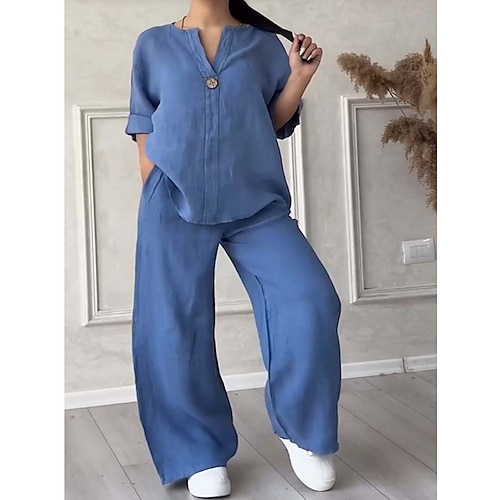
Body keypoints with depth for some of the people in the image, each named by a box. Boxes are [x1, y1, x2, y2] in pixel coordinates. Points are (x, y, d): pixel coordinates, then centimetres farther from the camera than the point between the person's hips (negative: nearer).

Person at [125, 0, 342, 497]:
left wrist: (299, 78, -1)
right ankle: (203, 454, 14)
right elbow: (144, 130, 13)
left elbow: (276, 123, 14)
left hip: (257, 202, 0)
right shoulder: (153, 45, 13)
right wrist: (154, 197, 5)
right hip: (175, 205, 0)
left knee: (310, 300, -16)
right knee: (174, 329, -2)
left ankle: (302, 432, 3)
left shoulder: (264, 44, 13)